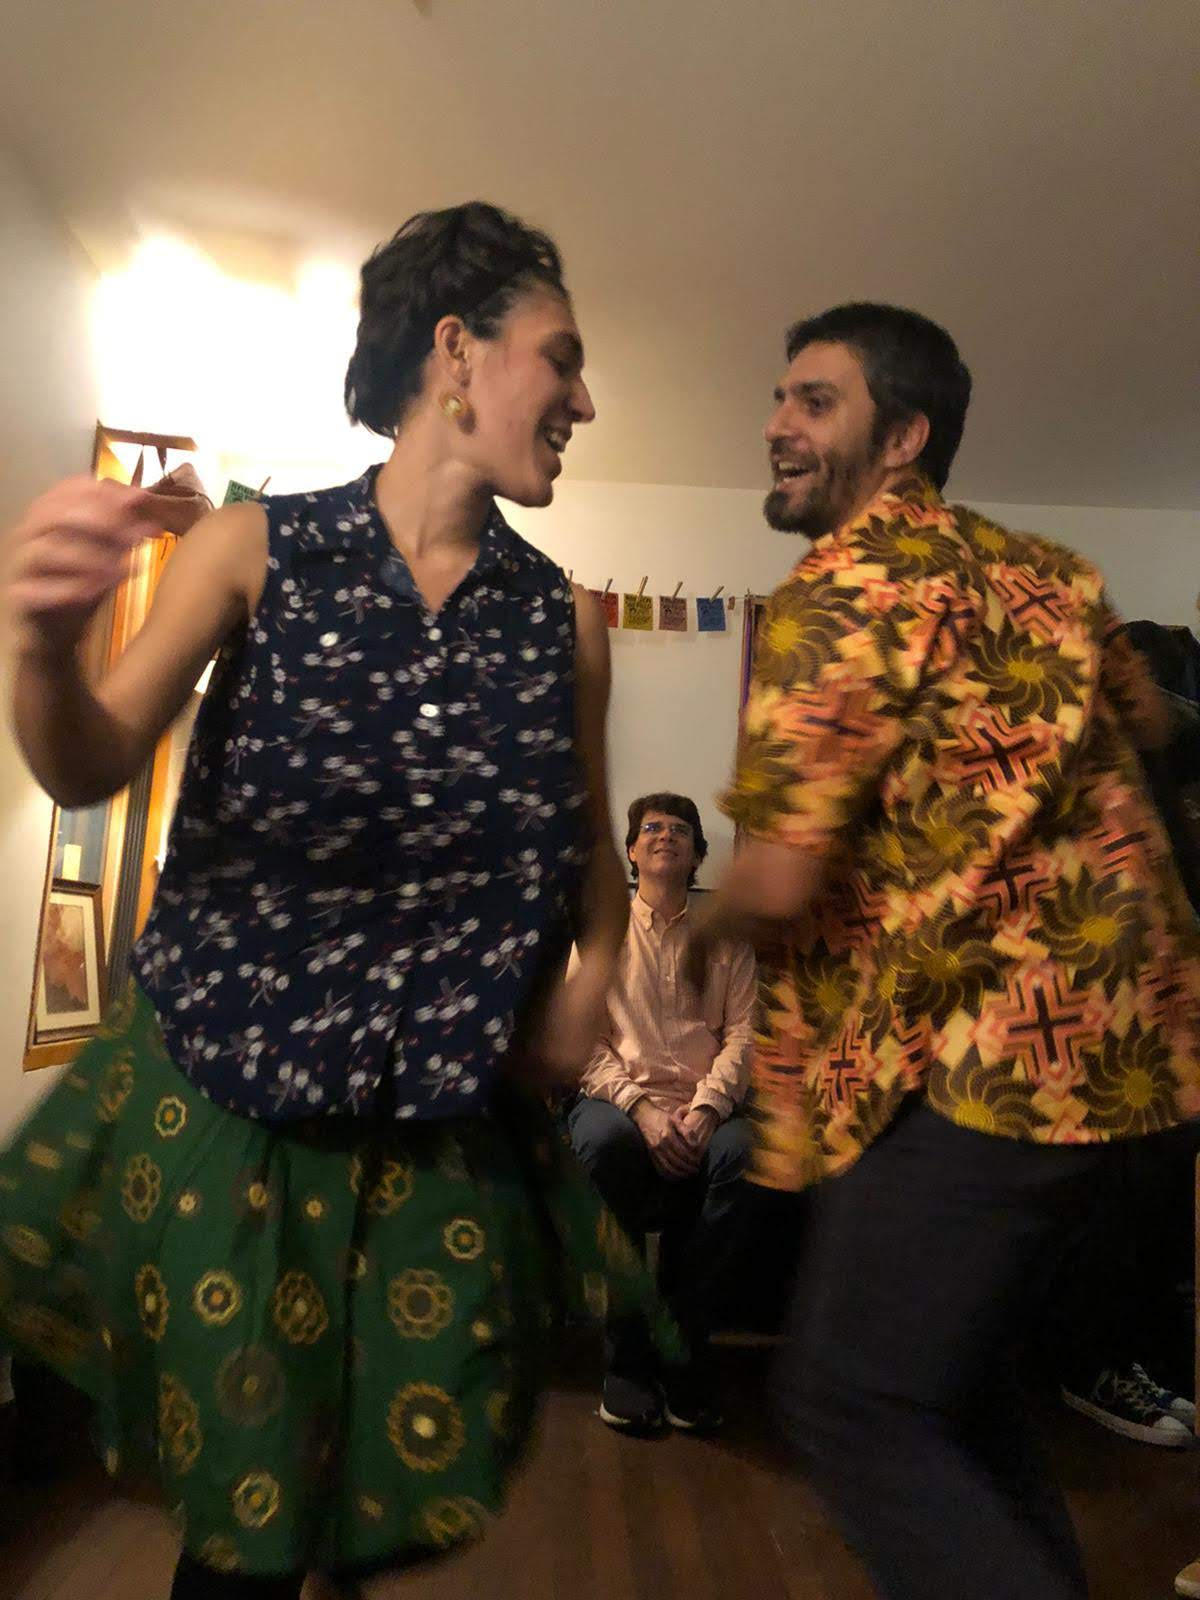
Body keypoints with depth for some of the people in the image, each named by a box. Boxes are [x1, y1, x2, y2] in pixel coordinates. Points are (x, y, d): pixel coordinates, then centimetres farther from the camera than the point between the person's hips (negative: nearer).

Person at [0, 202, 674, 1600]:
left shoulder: (562, 620, 0)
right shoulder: (258, 549, -4)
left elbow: (593, 853, 8)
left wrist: (590, 986, -9)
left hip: (444, 1128, 2)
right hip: (224, 1092, -1)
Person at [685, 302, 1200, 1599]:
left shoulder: (842, 585, -12)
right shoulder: (1038, 567, 14)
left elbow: (780, 877, -20)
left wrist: (702, 931, 1)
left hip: (985, 1044, -9)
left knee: (852, 1406, 1)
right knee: (950, 1390, 22)